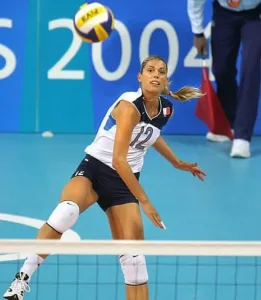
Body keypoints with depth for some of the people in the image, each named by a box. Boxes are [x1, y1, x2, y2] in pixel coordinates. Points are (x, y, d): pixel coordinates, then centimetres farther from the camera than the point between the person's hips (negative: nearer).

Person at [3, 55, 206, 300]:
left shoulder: (167, 110, 2)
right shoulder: (130, 106, -20)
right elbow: (118, 159, -25)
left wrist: (177, 163, 35)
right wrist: (144, 201, -23)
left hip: (125, 180, 7)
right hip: (94, 168, -6)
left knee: (132, 251, -4)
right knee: (66, 211, -36)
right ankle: (23, 277, -33)